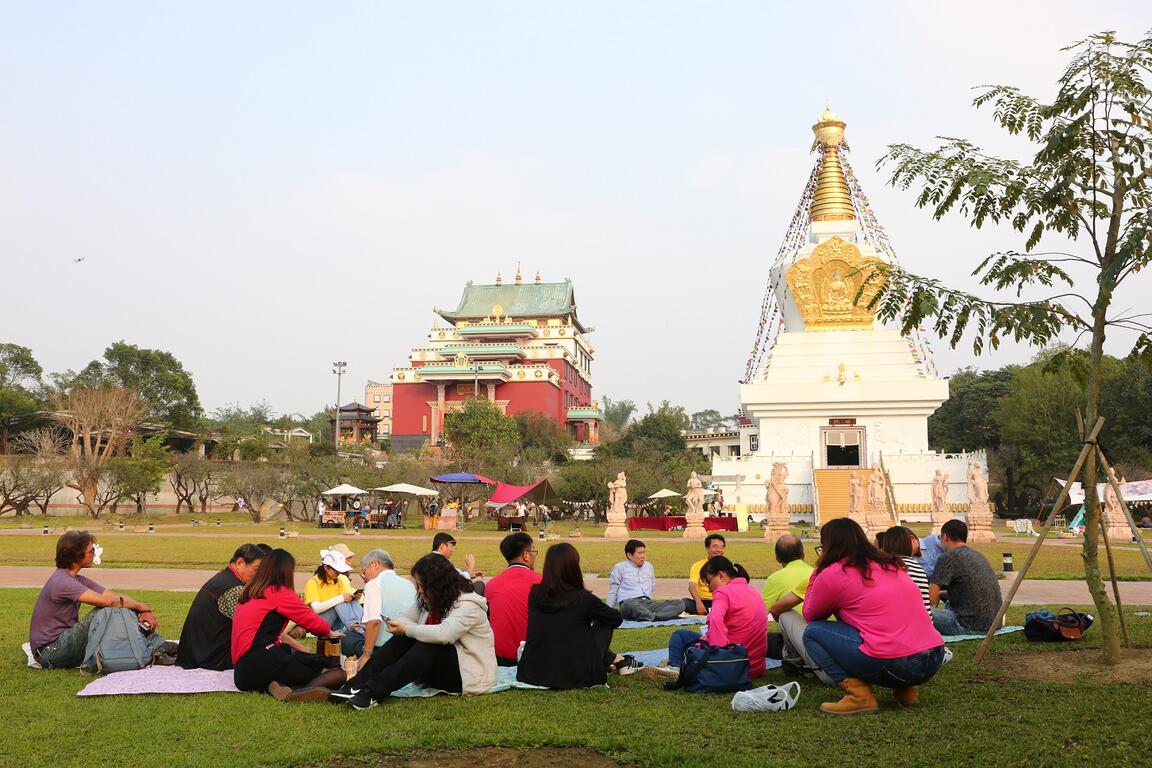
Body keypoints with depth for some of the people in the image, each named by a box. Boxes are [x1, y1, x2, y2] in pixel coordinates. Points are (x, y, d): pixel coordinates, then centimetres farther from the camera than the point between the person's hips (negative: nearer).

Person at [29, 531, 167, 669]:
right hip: (49, 651, -9)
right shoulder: (61, 582, -20)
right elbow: (106, 600, -28)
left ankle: (161, 648, -11)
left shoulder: (78, 580, 12)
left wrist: (144, 610, -13)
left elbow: (115, 596, 3)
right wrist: (141, 606, -15)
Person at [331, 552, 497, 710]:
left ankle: (373, 692, -39)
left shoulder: (468, 604, -19)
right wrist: (396, 624, -15)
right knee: (403, 639, -15)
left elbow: (444, 634, -34)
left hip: (469, 674, -7)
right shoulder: (428, 600, 7)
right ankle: (358, 686, -26)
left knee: (427, 645, -32)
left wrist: (407, 629, -25)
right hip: (437, 671, 7)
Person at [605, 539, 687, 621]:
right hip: (629, 603, -5)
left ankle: (654, 617, -40)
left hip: (648, 602, 5)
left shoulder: (649, 566, 25)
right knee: (631, 605, -44)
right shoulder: (619, 567, 11)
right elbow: (613, 591, 9)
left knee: (680, 603, -19)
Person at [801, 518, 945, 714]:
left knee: (813, 633, 7)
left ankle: (859, 694, -7)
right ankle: (905, 689, 17)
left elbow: (810, 615, 15)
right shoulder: (892, 564, 19)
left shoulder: (832, 574, -1)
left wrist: (816, 575, 24)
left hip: (894, 665, -7)